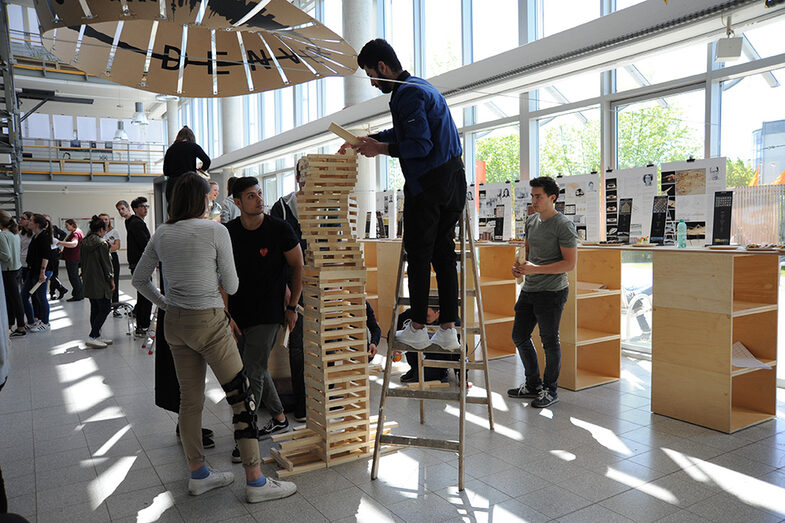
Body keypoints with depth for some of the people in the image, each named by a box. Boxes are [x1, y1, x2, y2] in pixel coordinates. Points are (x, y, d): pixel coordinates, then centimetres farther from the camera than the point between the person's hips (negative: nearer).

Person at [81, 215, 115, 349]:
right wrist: (111, 280, -3)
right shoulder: (102, 243, -13)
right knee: (105, 308, -3)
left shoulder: (85, 243, 9)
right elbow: (106, 263, -12)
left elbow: (83, 262, 15)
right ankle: (92, 337, -8)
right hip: (100, 282, -8)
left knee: (95, 309, 13)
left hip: (88, 281, 8)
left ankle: (96, 336, 19)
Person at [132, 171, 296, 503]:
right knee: (243, 399, 1)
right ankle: (256, 482, 7)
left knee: (190, 400, 16)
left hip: (175, 324, 7)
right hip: (209, 323, -7)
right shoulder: (216, 231, -11)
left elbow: (139, 280, 13)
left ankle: (198, 475, 29)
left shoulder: (161, 235, 5)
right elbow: (231, 286, -7)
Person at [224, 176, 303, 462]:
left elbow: (298, 267, -1)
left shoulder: (279, 229, -10)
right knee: (257, 368, 16)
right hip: (239, 312, 5)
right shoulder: (228, 232, -2)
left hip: (267, 314, -5)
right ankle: (279, 418, 35)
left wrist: (292, 307, -1)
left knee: (252, 374, -6)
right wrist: (226, 314, -6)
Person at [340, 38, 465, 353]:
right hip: (452, 180, 9)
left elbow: (420, 145, -19)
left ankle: (417, 329, 8)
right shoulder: (420, 86, 21)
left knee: (418, 255, 0)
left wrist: (381, 148, -8)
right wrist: (365, 140, 27)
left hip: (426, 185, -9)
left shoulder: (408, 94, -11)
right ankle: (448, 330, 13)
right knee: (443, 254, 9)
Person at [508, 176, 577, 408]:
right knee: (520, 336, 12)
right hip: (528, 290, 8)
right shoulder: (531, 221, 11)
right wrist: (520, 266, 1)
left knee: (549, 341, 3)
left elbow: (570, 263, -16)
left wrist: (535, 269, -22)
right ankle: (533, 384, 28)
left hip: (551, 292, -8)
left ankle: (550, 390, 19)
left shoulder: (564, 225, -12)